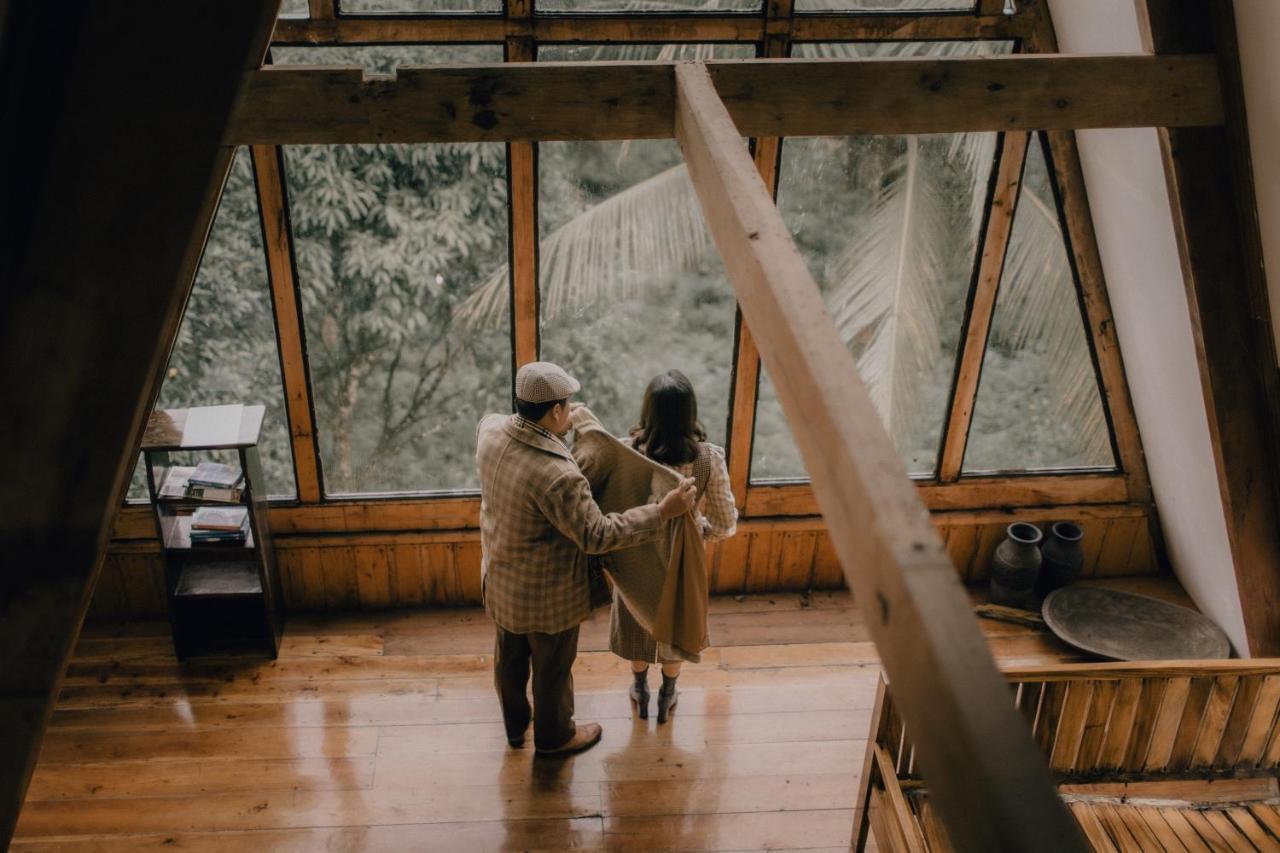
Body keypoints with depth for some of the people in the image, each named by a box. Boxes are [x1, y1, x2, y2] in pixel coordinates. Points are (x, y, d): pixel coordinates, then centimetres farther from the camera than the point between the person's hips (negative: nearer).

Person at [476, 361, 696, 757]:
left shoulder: (490, 430, -17)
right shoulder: (558, 476, -39)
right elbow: (597, 536, -30)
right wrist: (662, 512, -27)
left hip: (499, 579, 7)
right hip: (546, 594, -7)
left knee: (509, 656, 29)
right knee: (552, 666, 21)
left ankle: (514, 725, 54)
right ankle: (554, 736, 47)